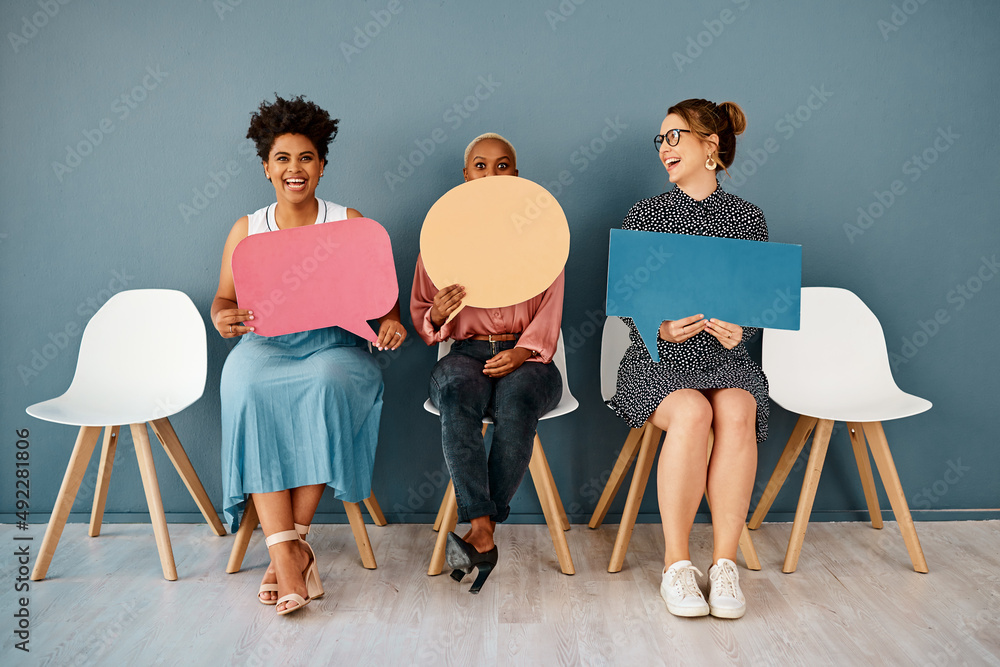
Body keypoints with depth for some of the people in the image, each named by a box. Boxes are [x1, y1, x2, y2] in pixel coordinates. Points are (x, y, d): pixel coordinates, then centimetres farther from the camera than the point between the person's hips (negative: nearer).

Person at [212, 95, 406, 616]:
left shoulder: (350, 224, 9)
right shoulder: (246, 230, 14)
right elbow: (225, 300, 14)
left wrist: (391, 321, -16)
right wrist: (222, 317, -10)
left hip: (335, 343, -1)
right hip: (267, 343, 1)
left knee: (327, 382, -36)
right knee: (248, 388, -33)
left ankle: (295, 543, -26)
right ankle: (287, 554, -35)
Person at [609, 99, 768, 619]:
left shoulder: (747, 219, 9)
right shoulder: (645, 215, 6)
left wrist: (739, 331, -16)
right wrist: (660, 328, -20)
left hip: (725, 356, 2)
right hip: (657, 358, -1)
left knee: (737, 414, -31)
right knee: (692, 413, -33)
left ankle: (725, 563, -21)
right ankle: (676, 564, -20)